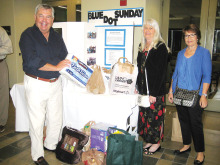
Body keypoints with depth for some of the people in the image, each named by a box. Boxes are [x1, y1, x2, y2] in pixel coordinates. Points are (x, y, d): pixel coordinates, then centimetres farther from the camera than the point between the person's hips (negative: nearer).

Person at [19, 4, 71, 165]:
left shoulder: (56, 36, 10)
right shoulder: (28, 35, -7)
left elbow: (64, 58, 10)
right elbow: (32, 61, -18)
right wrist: (56, 67, -17)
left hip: (56, 82, 5)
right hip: (36, 84, -5)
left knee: (56, 118, 14)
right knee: (37, 121, 5)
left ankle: (51, 145, 38)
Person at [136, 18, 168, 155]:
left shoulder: (161, 47, -10)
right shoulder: (142, 47, 12)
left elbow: (161, 72, -15)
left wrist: (154, 93, -18)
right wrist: (137, 87, 11)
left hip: (156, 91, -7)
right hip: (143, 89, 7)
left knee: (155, 116, 3)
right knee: (144, 115, 14)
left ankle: (157, 142, 22)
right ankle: (149, 141, 30)